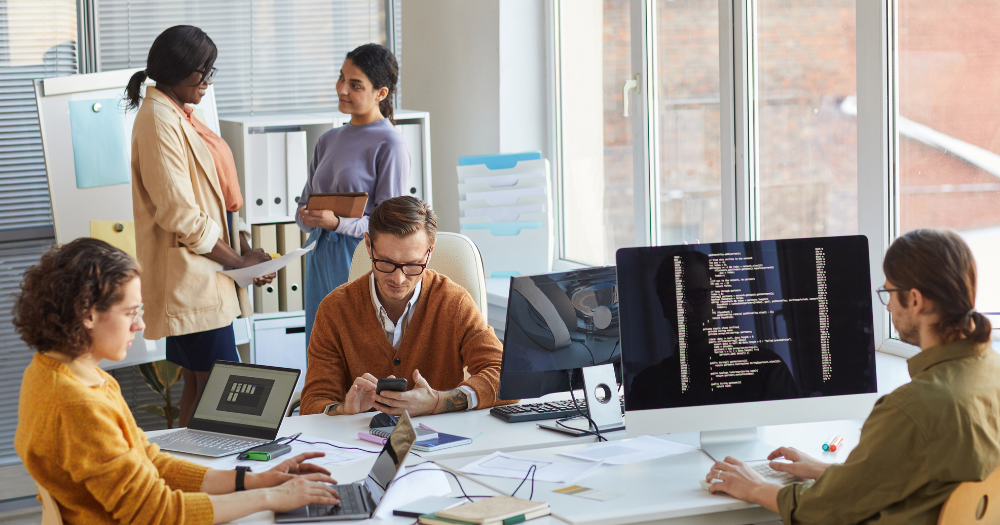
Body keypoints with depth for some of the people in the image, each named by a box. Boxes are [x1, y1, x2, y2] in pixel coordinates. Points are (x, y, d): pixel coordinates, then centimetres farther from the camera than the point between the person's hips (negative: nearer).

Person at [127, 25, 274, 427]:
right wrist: (239, 262, -14)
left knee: (197, 386, 12)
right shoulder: (159, 120, -15)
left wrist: (244, 247, 7)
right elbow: (179, 213, -20)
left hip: (204, 276, 10)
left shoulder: (180, 117, 15)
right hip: (191, 278, -10)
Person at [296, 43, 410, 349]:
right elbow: (306, 201, 17)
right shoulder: (329, 141, 15)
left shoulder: (389, 145, -8)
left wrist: (338, 222, -25)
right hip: (320, 258, 7)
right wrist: (306, 216, -7)